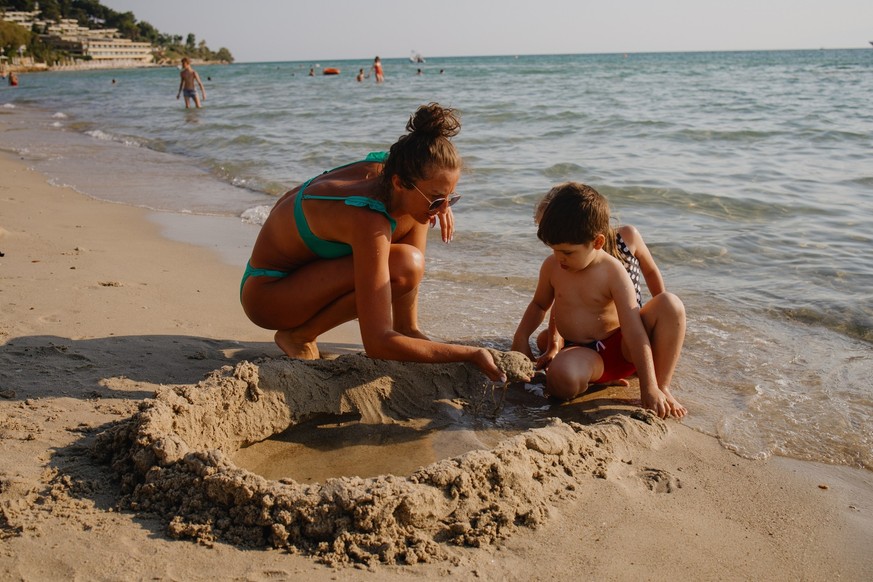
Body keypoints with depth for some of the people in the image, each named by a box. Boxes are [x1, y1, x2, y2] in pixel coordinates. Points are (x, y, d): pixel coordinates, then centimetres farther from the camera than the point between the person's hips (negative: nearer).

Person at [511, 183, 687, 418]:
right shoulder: (552, 267, -2)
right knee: (561, 376, -39)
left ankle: (662, 385, -15)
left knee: (669, 304, -26)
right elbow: (539, 304, 19)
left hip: (620, 348, -1)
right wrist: (521, 337, 1)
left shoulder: (613, 273, -16)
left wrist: (649, 388, -25)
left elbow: (634, 332, -21)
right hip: (581, 353, 2)